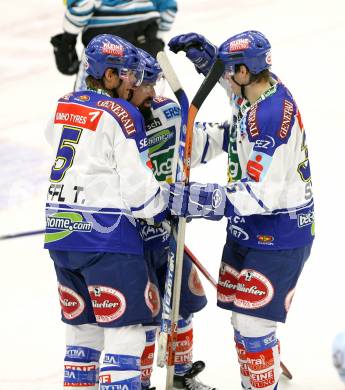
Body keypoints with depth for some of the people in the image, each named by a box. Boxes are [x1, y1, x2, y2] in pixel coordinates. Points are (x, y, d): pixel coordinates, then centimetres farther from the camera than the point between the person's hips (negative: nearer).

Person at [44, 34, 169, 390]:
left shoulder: (63, 107, 11)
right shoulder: (123, 115, -10)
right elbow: (137, 187, -12)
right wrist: (165, 209, 6)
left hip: (61, 233, 7)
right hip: (105, 236, -7)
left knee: (82, 329, 16)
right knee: (125, 331, -3)